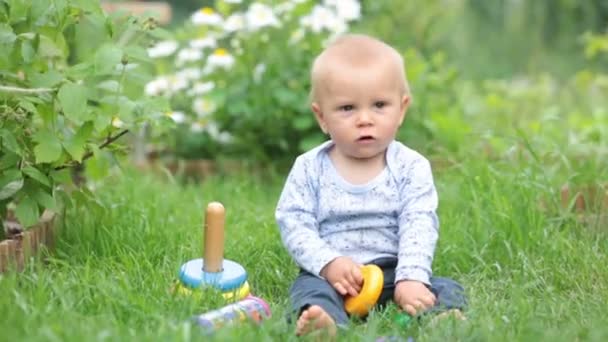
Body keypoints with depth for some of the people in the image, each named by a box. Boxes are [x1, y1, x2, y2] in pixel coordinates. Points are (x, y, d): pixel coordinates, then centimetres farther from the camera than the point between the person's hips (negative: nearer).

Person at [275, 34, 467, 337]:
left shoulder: (410, 167, 1)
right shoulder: (309, 169, 2)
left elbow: (419, 227, -8)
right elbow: (293, 224, -3)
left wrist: (411, 278, -23)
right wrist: (328, 263, -19)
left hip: (392, 273, 1)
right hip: (331, 274, -1)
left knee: (447, 290, -21)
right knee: (310, 288, -30)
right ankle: (326, 325, -61)